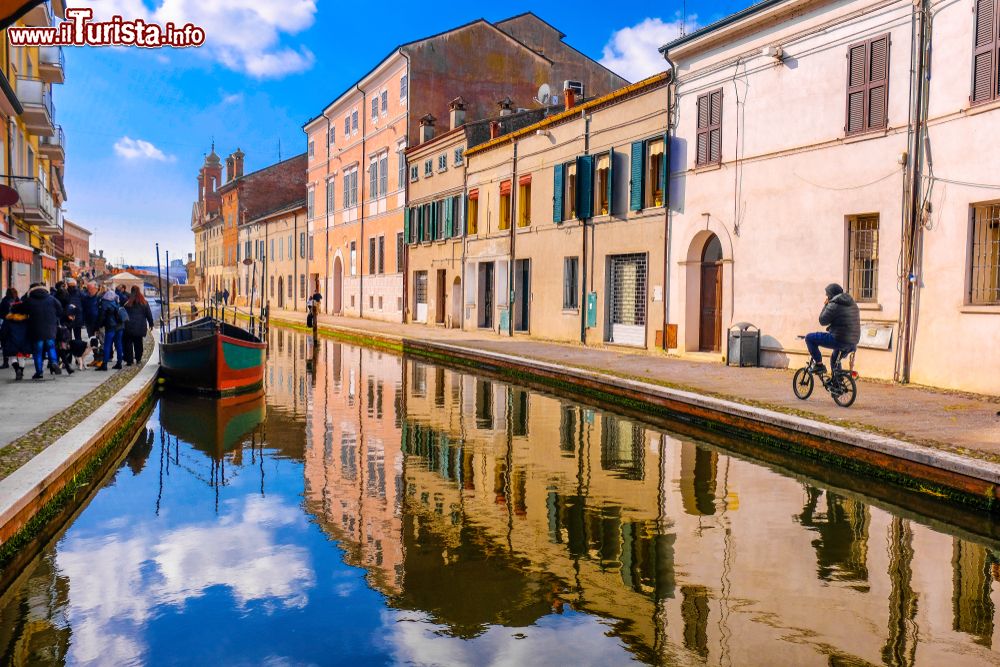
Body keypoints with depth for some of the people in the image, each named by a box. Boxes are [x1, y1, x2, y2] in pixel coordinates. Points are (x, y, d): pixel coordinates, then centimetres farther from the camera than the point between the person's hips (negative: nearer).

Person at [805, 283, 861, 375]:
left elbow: (822, 321, -5)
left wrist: (825, 306, 5)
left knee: (809, 338, 1)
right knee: (834, 360, 34)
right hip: (852, 343, 9)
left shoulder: (834, 305, -12)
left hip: (838, 340, -9)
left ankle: (819, 364, -1)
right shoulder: (853, 304, 15)